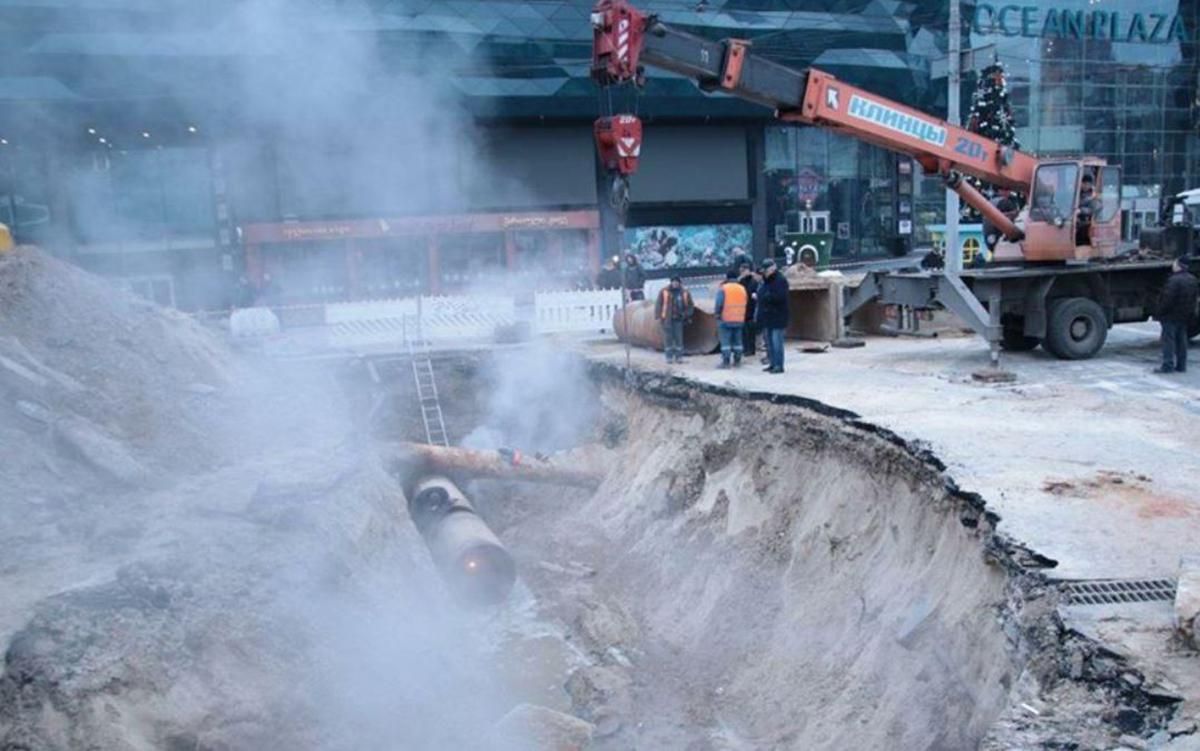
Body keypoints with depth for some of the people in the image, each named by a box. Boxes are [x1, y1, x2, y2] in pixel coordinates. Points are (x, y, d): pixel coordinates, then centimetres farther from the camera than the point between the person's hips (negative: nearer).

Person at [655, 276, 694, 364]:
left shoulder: (685, 293, 2)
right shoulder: (664, 291, -4)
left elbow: (690, 305, 13)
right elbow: (658, 304, -2)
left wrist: (686, 315, 2)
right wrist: (659, 317, -6)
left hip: (678, 319, 1)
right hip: (667, 319, -1)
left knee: (679, 338, 1)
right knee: (668, 338, 2)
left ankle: (679, 357, 9)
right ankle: (669, 357, 9)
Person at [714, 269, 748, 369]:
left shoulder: (723, 289, -10)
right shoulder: (742, 289, 8)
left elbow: (719, 304, -12)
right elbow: (746, 304, 13)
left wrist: (717, 314, 3)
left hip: (726, 320, -5)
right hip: (739, 320, 5)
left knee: (725, 341, -4)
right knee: (737, 341, 12)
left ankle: (726, 362, -8)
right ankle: (737, 361, 14)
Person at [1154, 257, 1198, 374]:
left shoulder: (1174, 280, -21)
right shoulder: (1192, 280, 9)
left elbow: (1168, 299, -22)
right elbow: (1193, 298, 14)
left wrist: (1160, 313, -13)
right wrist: (1191, 313, 20)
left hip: (1172, 316, -8)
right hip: (1185, 316, 8)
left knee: (1169, 339, -5)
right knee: (1181, 340, 13)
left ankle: (1168, 365, -7)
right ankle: (1181, 366, 16)